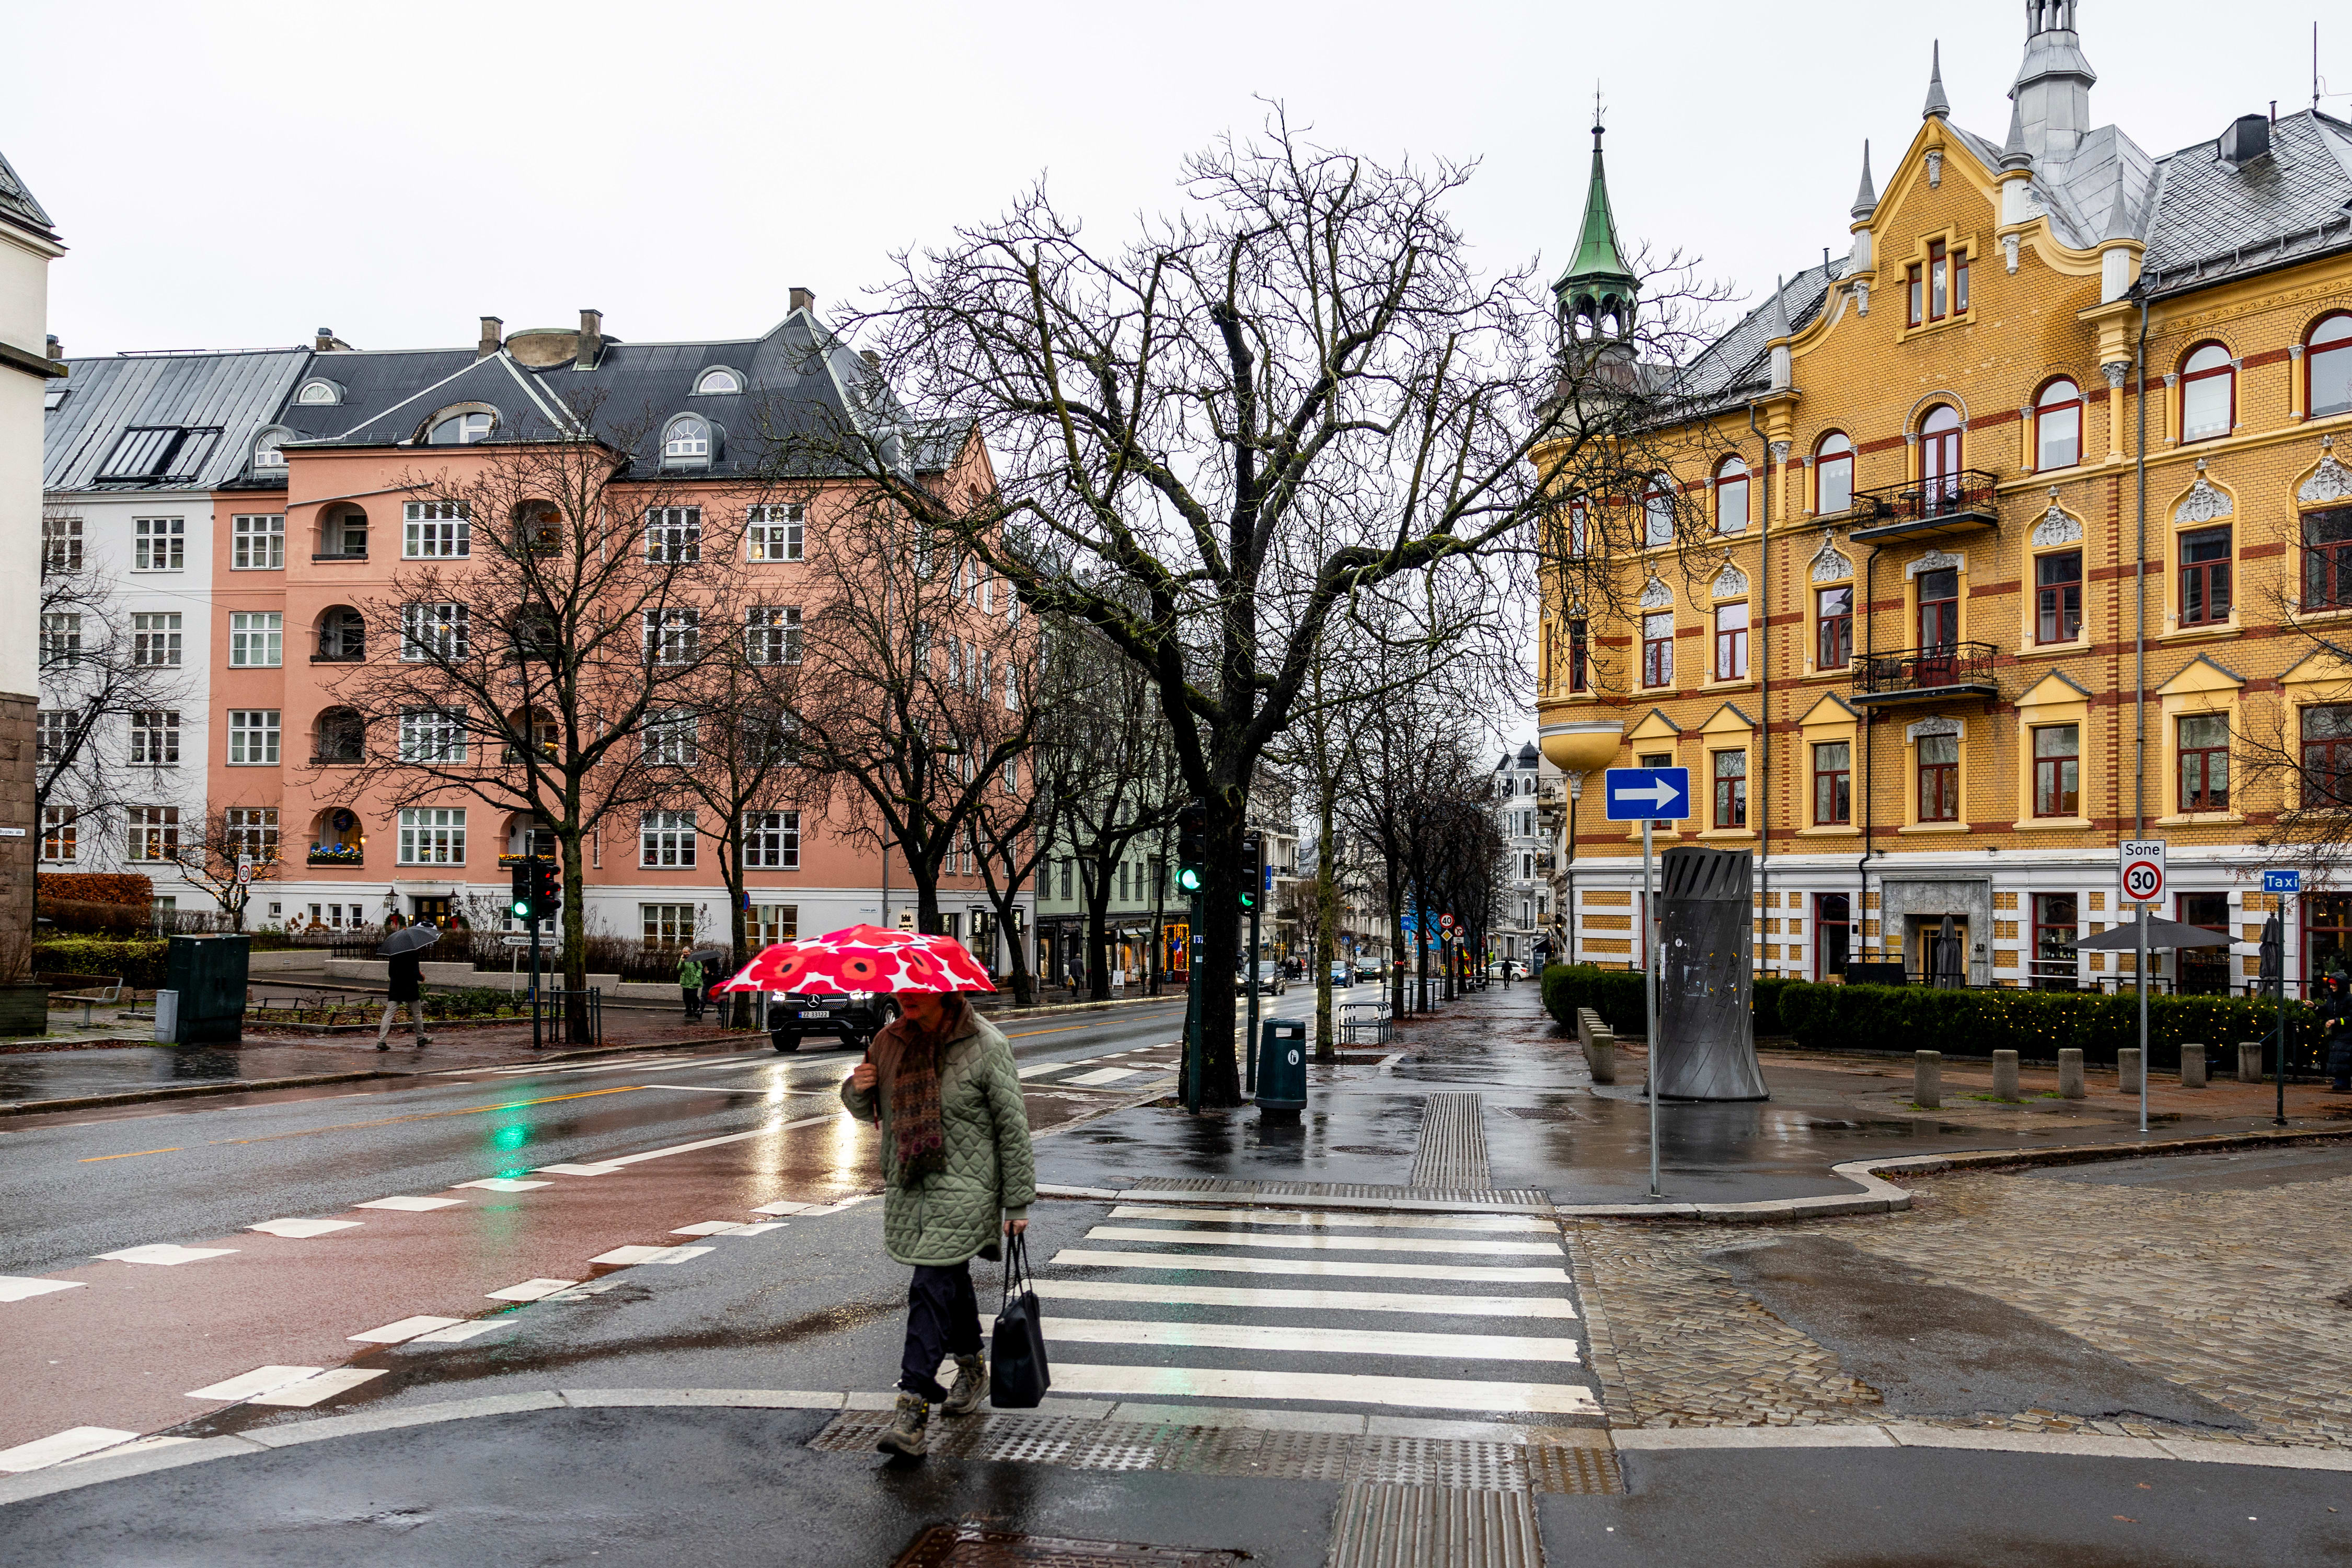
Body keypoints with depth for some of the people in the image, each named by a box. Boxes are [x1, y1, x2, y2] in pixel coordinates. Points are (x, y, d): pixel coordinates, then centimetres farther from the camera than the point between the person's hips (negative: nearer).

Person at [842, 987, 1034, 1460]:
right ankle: (972, 1366, 42)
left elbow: (1013, 1126, -8)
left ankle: (914, 1409, -12)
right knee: (951, 1279, 20)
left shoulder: (985, 1045, -11)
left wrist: (1018, 1203, -6)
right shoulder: (890, 1041, 4)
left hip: (963, 1189, -6)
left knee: (932, 1288, -13)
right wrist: (857, 1088, -9)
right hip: (907, 1186, 6)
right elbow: (866, 1109, 17)